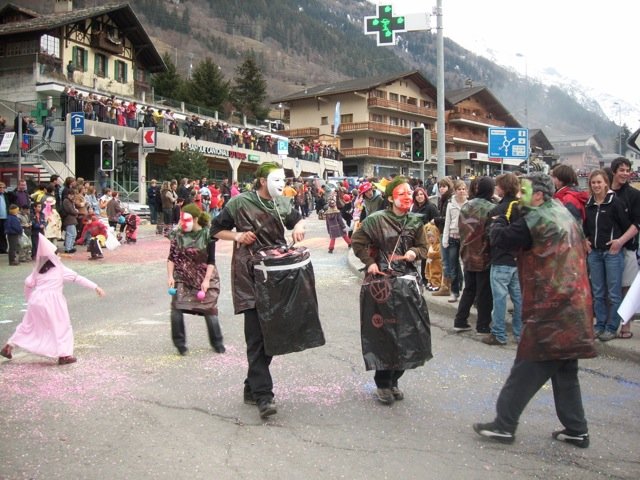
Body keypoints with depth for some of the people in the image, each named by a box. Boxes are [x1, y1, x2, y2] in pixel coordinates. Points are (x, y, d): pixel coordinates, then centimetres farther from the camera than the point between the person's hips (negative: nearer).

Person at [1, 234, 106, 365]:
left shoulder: (38, 270, 10)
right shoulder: (60, 269, 1)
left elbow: (28, 283, 3)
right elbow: (78, 278, -2)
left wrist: (29, 298, 20)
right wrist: (95, 287, -4)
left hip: (36, 299, 4)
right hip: (52, 301, -4)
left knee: (28, 325, 18)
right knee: (61, 327, 6)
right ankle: (64, 355, 2)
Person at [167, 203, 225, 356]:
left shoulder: (207, 235, -8)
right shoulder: (178, 234, -1)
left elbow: (211, 261, -7)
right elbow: (172, 257, 2)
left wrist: (206, 280, -14)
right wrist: (170, 276, -8)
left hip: (204, 276, -2)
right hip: (182, 277, 2)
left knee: (210, 309, 0)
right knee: (176, 307, -13)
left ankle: (217, 342, 20)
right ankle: (179, 343, 3)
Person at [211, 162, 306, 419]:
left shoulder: (282, 204, 9)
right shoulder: (240, 203, -4)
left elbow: (297, 219, 26)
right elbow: (216, 229, 5)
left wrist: (299, 226, 2)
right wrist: (237, 236, -12)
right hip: (250, 275, -6)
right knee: (257, 336, -10)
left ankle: (252, 388, 23)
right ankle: (263, 395, -10)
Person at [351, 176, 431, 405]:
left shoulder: (415, 222, 5)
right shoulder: (376, 219, -9)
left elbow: (423, 247, 12)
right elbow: (357, 241, -2)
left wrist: (414, 253, -9)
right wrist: (369, 262, -10)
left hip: (406, 283, 4)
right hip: (381, 283, -4)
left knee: (407, 332, 6)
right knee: (383, 333, 2)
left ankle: (394, 380, 24)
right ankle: (382, 384, 17)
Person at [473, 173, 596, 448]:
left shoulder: (536, 219, -13)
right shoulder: (563, 214, 15)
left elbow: (502, 239, -12)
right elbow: (582, 249, 23)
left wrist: (500, 219, 5)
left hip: (550, 307, -9)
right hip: (573, 305, 9)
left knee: (527, 369, -3)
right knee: (565, 371, 15)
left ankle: (504, 425, 3)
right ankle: (576, 430, 19)